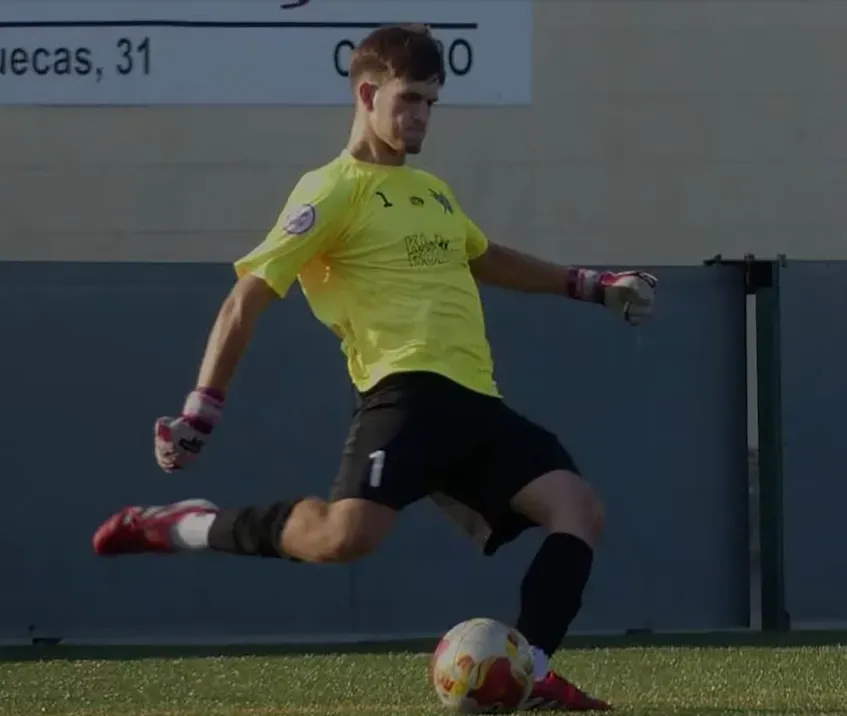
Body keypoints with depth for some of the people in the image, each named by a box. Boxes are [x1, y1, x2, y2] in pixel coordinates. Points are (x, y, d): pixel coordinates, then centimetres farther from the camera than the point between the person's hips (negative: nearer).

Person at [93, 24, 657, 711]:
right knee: (344, 537, -30)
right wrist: (200, 412, -11)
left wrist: (590, 284, 48)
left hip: (476, 400, 8)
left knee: (579, 506, -9)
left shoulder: (431, 190, 25)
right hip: (409, 390, -8)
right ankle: (180, 526, -10)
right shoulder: (333, 190, 0)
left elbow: (487, 260, 47)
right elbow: (247, 299, -5)